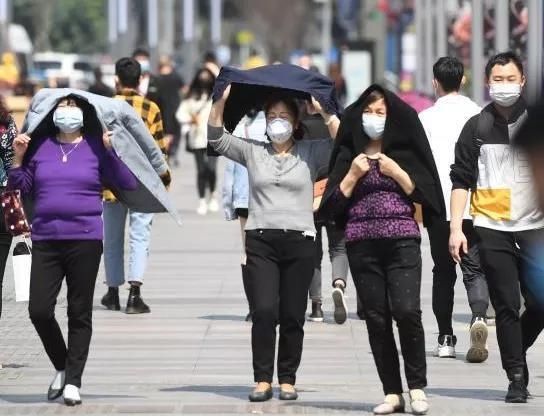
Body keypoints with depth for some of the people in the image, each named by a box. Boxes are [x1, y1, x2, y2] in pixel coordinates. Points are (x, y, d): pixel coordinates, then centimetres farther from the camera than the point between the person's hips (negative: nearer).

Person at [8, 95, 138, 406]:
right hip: (45, 239, 2)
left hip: (85, 240, -2)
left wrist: (111, 150, -15)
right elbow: (22, 188, 13)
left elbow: (129, 183, -6)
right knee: (39, 310, -4)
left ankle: (73, 381, 10)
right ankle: (62, 367, 19)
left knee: (80, 313, 3)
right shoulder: (39, 146, 9)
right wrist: (18, 158, 0)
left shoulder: (97, 147, 2)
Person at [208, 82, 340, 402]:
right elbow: (216, 138, 5)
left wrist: (324, 111, -10)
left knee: (293, 316, 2)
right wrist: (222, 100, -6)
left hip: (299, 242, 0)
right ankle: (263, 380, -3)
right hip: (261, 242, 0)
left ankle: (288, 380, 11)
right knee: (264, 311, -10)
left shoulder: (310, 153, 8)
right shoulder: (252, 151, 12)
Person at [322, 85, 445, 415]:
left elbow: (423, 194, 3)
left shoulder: (405, 152, 9)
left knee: (406, 310, -17)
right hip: (362, 243, 2)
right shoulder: (348, 155, 12)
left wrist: (396, 172, -7)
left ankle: (417, 387, -4)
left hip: (402, 239, -2)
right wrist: (353, 175, -4)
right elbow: (334, 204, 7)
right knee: (376, 317, -1)